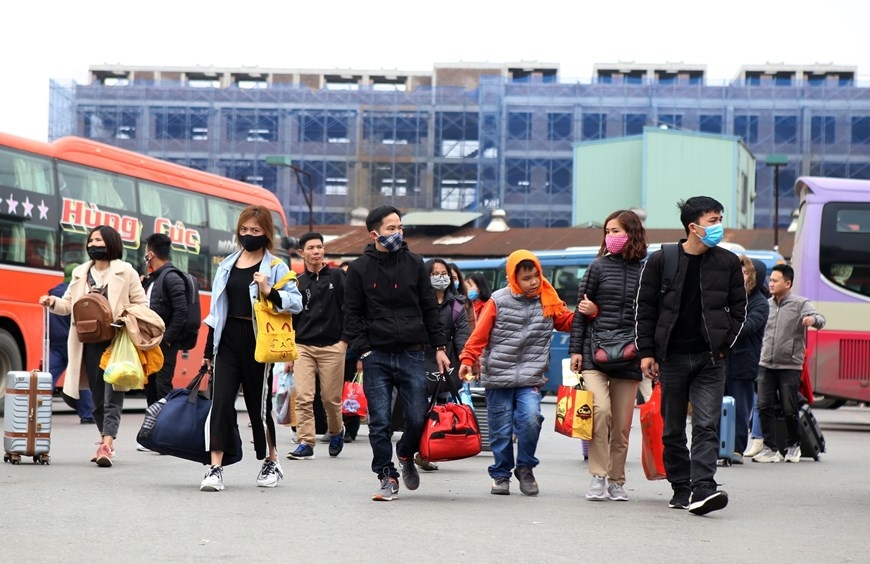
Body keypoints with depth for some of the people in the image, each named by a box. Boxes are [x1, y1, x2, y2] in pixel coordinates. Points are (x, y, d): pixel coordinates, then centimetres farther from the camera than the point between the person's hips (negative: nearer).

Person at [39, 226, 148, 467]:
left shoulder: (126, 272, 3)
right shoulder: (80, 273, 16)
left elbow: (141, 305, 3)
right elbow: (68, 305, 13)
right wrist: (54, 302, -8)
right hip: (89, 343, 5)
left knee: (112, 396, -12)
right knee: (97, 396, 9)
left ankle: (107, 446, -21)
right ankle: (106, 442, 20)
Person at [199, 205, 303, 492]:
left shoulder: (276, 266, -2)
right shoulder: (227, 265, 13)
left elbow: (297, 302, -10)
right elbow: (216, 309, 17)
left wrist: (270, 293, -26)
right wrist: (209, 348, 16)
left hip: (258, 342, -4)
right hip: (228, 339, 4)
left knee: (259, 403, 7)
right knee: (221, 401, -8)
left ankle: (271, 462, 26)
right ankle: (215, 468, -9)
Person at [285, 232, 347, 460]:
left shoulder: (337, 277, 4)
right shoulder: (298, 283, 10)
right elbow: (291, 319, 13)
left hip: (332, 347, -2)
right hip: (303, 347, 2)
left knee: (331, 398, 2)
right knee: (303, 397, -9)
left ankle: (336, 431, 29)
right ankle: (305, 443, -6)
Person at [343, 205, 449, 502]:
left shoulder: (414, 263, 7)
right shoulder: (359, 269, 3)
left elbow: (431, 308, 10)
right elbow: (352, 314, 4)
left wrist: (439, 347, 6)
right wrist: (363, 349, -6)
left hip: (412, 354, 1)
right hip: (376, 357, -1)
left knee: (418, 419, 0)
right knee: (379, 422, -2)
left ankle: (406, 455, 30)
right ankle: (387, 477, 9)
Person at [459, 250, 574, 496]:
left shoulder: (549, 302, 7)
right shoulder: (499, 301, -1)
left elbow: (568, 321, 14)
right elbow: (480, 334, -3)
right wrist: (467, 360, -12)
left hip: (530, 378, 1)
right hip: (498, 377, -1)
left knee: (531, 418, -20)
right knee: (501, 430, 3)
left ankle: (525, 468, 2)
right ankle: (501, 475, 22)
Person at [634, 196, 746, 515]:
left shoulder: (728, 263, 5)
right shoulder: (660, 261, 1)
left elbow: (739, 309, 12)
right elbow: (645, 309, 4)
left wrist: (724, 345, 0)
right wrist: (647, 352, -1)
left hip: (710, 359, 0)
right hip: (672, 357, 0)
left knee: (707, 426, -12)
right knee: (672, 429, 6)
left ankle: (703, 489, -19)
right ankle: (680, 489, 17)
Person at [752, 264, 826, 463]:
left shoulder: (800, 303, -2)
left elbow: (820, 319, -17)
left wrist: (813, 320, -40)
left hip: (790, 366, -4)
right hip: (766, 365, 4)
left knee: (789, 409, 1)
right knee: (764, 406, -4)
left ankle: (793, 447, 20)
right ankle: (770, 449, 1)